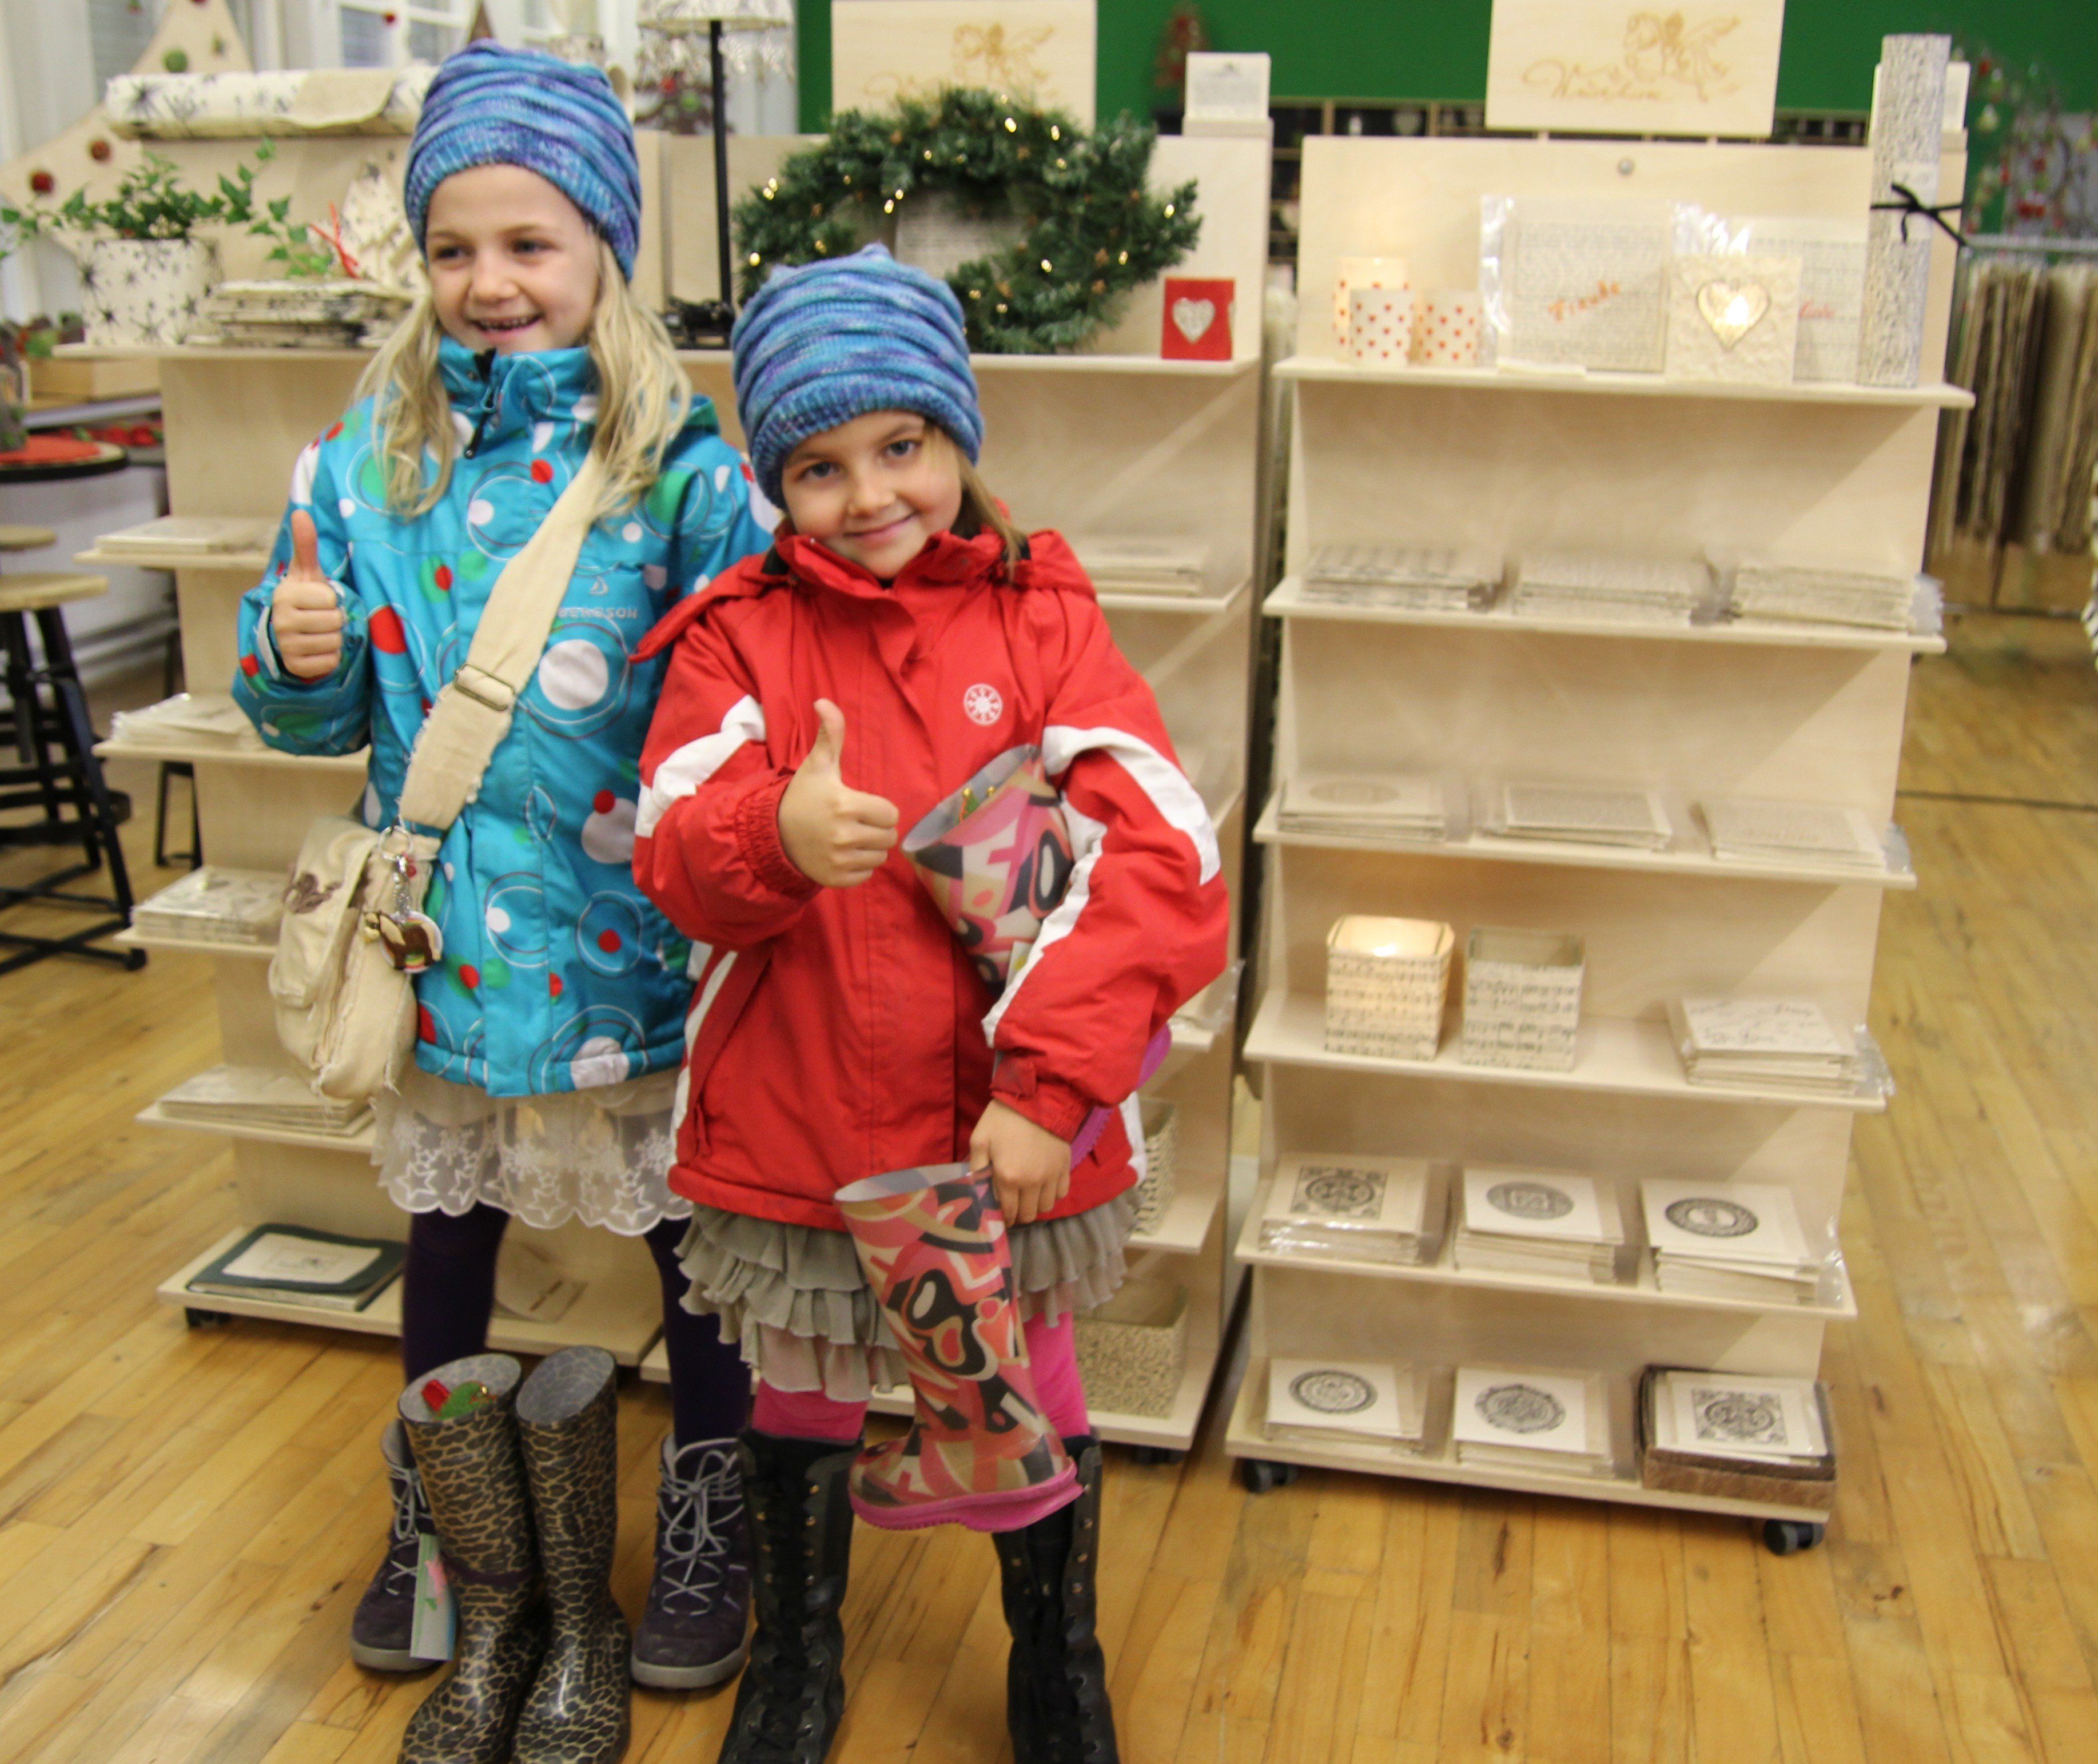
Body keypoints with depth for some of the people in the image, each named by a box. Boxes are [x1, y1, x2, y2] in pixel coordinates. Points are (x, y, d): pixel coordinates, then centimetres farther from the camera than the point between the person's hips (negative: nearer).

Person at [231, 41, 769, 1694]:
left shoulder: (681, 462, -12)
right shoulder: (370, 454, 0)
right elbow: (325, 715, 7)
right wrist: (295, 655, -14)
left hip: (637, 943, -3)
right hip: (446, 938, 4)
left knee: (690, 1240, 12)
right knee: (446, 1243, 21)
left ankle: (710, 1529, 36)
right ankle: (429, 1525, 44)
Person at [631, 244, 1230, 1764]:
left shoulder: (1041, 618, -5)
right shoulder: (740, 634, -2)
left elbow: (1157, 854, -14)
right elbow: (677, 857, -12)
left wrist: (1051, 1086, -21)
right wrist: (777, 838, -36)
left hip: (1007, 1124, 0)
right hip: (799, 1117, 1)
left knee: (1030, 1390, 18)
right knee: (800, 1394, 20)